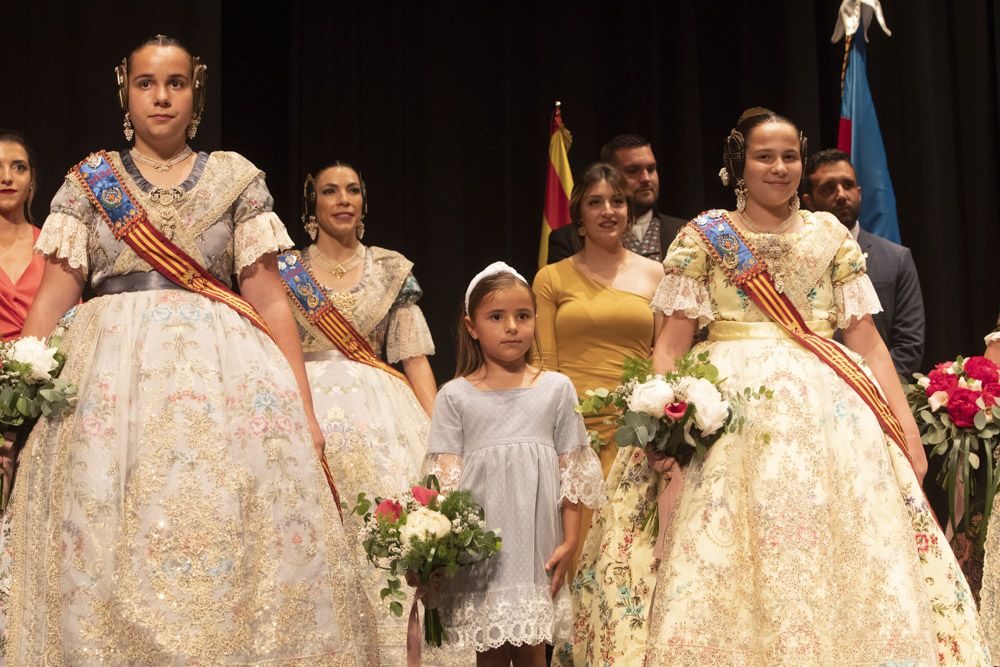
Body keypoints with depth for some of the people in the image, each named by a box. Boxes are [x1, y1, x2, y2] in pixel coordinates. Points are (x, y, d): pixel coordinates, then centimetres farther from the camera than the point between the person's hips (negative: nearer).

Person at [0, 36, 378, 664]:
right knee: (107, 567, -2)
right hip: (111, 379, 0)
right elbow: (53, 298, 6)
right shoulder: (87, 182, 11)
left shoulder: (236, 177, 9)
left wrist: (304, 409, -2)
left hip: (225, 382, 0)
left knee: (230, 552, -5)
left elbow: (270, 298, 5)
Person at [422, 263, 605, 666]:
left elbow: (571, 473, 6)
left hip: (535, 542, 1)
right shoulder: (455, 396, 2)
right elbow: (445, 478, 1)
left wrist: (569, 541, 2)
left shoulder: (556, 388, 5)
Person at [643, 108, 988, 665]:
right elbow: (672, 343, 0)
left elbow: (868, 341, 10)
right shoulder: (705, 236, 7)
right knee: (738, 570, -5)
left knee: (848, 560, -4)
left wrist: (908, 427, 2)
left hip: (829, 408, 2)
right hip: (732, 406, -2)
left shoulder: (830, 234, 14)